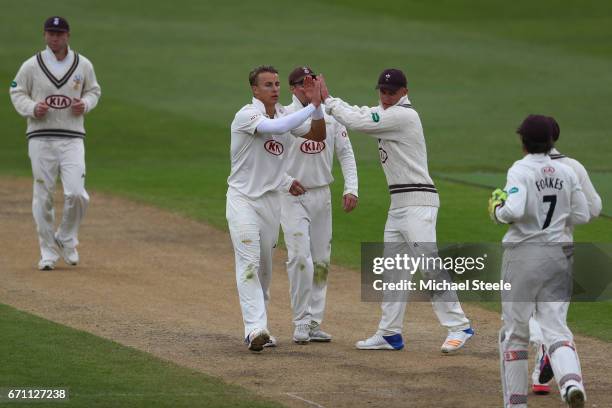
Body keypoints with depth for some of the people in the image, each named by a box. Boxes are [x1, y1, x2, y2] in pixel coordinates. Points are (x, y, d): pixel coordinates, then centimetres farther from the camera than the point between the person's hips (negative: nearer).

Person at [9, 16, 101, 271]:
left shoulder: (83, 65, 5)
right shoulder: (31, 66, 0)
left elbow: (93, 90, 18)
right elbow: (17, 92, 7)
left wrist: (85, 104, -4)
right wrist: (32, 108, -12)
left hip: (72, 138, 0)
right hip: (40, 137, 0)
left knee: (76, 194, -12)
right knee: (43, 197, 2)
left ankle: (66, 240, 13)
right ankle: (48, 252, 14)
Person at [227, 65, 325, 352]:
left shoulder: (285, 114, 5)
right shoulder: (246, 115, -17)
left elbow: (318, 135, 4)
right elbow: (275, 128, -35)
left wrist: (317, 104, -12)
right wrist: (312, 106, -34)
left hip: (272, 199, 7)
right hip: (243, 199, -7)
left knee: (265, 266, 12)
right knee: (249, 262, -16)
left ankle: (258, 328, 23)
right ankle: (255, 328, -25)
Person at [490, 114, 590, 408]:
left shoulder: (520, 171, -10)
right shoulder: (566, 172, 5)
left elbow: (514, 210, -25)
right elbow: (582, 215, 8)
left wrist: (497, 210, -4)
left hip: (523, 255, -4)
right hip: (557, 254, 4)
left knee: (514, 331, 8)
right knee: (555, 326, 0)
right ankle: (572, 381, -28)